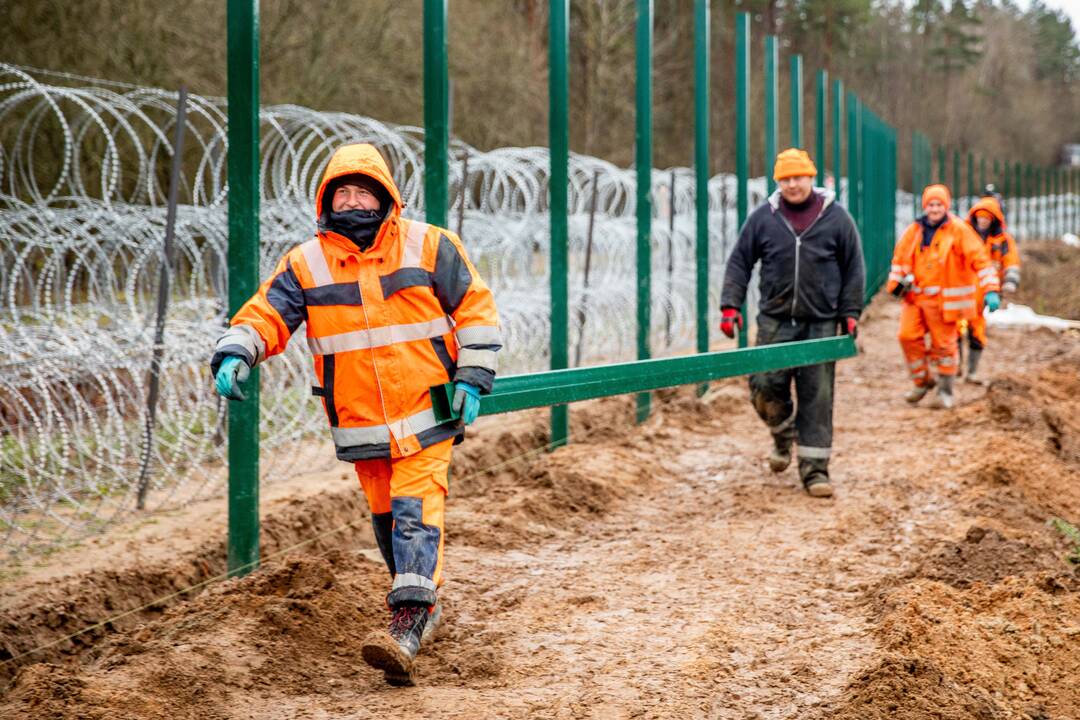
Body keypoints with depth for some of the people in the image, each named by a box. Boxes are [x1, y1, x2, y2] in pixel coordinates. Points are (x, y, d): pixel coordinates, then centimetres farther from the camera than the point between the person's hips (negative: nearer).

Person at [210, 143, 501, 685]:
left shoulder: (428, 246, -1)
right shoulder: (305, 264, 2)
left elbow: (474, 306, 4)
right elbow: (267, 314, -5)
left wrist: (473, 377, -3)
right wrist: (235, 354, -26)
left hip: (426, 416, -3)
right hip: (361, 426, 3)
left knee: (415, 512, -15)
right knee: (386, 518, 13)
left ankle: (408, 627, -24)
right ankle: (424, 602, 33)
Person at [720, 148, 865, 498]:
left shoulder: (835, 217, 3)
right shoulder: (763, 218, 4)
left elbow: (853, 267, 9)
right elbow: (739, 262, 8)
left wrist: (850, 312, 2)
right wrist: (730, 305, -3)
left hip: (820, 322, -1)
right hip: (775, 320, 1)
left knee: (817, 397, -2)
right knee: (765, 386, -5)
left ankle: (814, 468, 5)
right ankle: (784, 434, 26)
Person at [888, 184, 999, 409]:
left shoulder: (958, 230, -9)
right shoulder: (915, 230, 5)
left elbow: (980, 260, -12)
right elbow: (900, 257, 19)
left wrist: (991, 290, -20)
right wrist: (896, 283, 11)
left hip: (944, 298, -4)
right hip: (915, 296, 4)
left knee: (944, 344, 2)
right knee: (908, 336, -2)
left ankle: (945, 391, 16)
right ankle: (922, 381, 19)